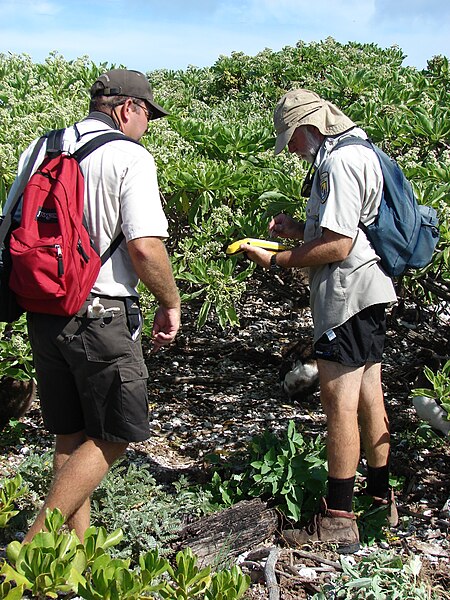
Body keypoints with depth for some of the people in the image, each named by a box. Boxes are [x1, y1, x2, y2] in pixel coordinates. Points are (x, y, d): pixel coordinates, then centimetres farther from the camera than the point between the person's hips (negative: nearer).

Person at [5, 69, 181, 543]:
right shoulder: (130, 157, -9)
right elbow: (145, 248, -18)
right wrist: (171, 304, -3)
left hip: (42, 314, 7)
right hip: (101, 316, -7)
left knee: (71, 437, 16)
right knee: (112, 438, 6)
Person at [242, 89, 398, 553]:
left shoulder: (338, 162, -16)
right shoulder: (359, 153, 17)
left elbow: (337, 247, -21)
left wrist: (277, 261, -11)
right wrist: (298, 230, 13)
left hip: (347, 292, -11)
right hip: (369, 289, 11)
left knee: (339, 401, -7)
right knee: (368, 397, 16)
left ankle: (338, 521, -1)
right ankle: (381, 498, 28)